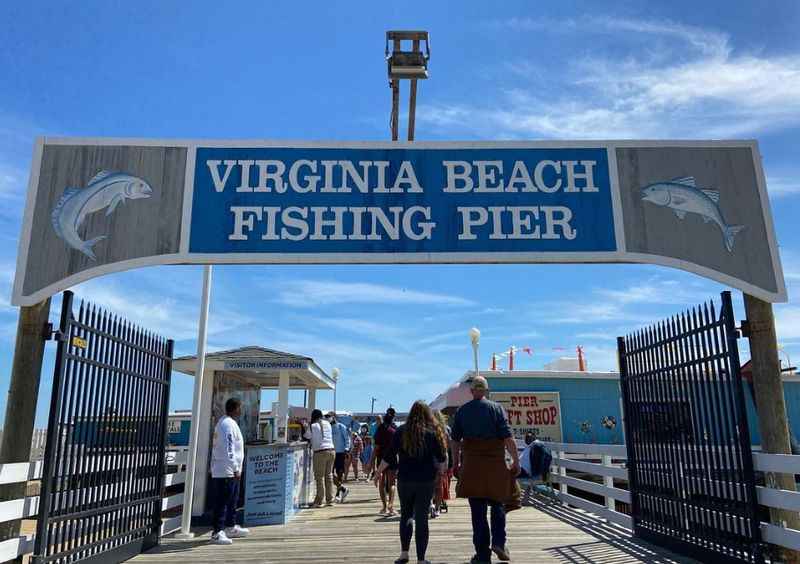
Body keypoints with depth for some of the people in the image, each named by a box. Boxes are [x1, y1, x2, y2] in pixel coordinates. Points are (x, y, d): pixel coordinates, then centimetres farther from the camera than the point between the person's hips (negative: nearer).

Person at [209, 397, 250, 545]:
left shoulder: (222, 422, 16)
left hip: (220, 470, 11)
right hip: (226, 471, -11)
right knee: (222, 502, -5)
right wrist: (236, 469, -18)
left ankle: (231, 527, 29)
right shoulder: (229, 424, -17)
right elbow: (229, 450, -22)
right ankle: (217, 533, -1)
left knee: (232, 500, 19)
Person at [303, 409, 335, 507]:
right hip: (331, 451, 5)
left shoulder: (313, 426, -4)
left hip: (320, 453, -5)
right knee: (329, 475, 11)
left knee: (319, 477, -1)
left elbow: (306, 436, 7)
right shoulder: (328, 424, 11)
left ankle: (318, 501, 2)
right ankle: (330, 500, 15)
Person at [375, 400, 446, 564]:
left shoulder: (401, 432, -1)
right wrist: (439, 472, 20)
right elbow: (442, 459, 1)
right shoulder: (432, 433, -4)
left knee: (405, 515, 17)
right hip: (426, 481, -1)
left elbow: (388, 456, 1)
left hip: (405, 480, 1)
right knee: (421, 517, 4)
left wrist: (379, 473, 12)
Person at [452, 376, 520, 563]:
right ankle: (498, 542, 2)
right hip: (495, 464, -1)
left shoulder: (462, 411, 5)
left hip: (471, 465, 1)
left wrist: (456, 463, 16)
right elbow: (508, 438, -8)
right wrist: (516, 461, -4)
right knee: (498, 504, 17)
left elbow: (455, 440, 8)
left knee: (477, 510, 6)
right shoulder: (496, 408, -2)